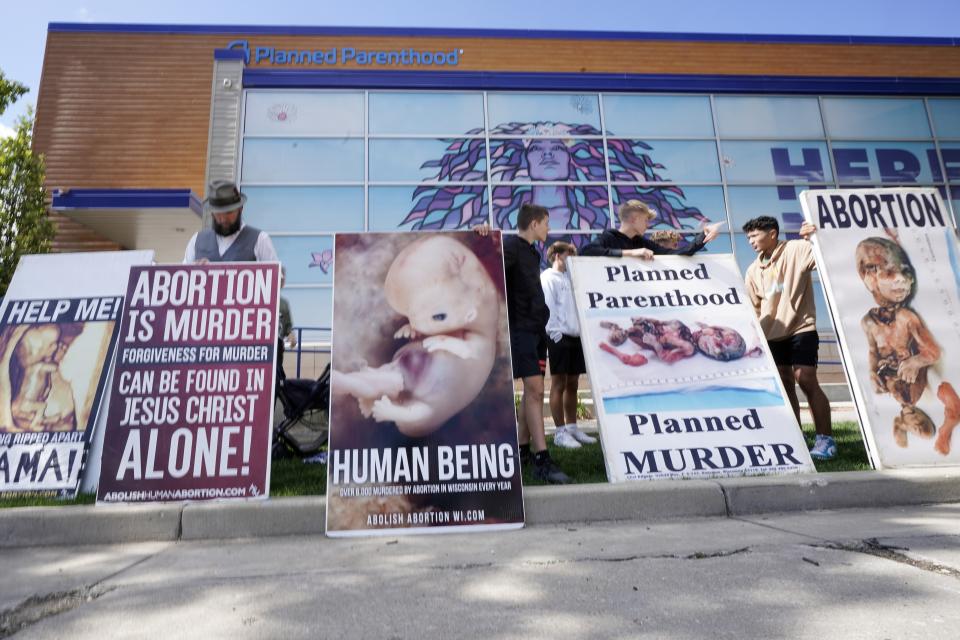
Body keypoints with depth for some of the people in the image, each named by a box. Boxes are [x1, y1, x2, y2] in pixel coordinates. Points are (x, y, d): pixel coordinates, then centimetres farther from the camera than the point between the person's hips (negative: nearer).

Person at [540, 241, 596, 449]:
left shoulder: (570, 277, 21)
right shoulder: (548, 278, -3)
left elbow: (577, 306, 19)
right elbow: (548, 307, -11)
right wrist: (556, 333, -17)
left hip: (576, 336, 8)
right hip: (559, 337, -8)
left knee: (572, 384, 12)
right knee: (559, 384, -3)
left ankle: (572, 428, 20)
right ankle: (560, 432, 3)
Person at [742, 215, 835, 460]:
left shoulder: (797, 250, -4)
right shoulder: (753, 270, 11)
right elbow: (754, 307, 17)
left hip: (801, 328, -6)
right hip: (772, 334, 6)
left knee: (806, 380, -12)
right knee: (784, 385, 8)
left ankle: (825, 438, -4)